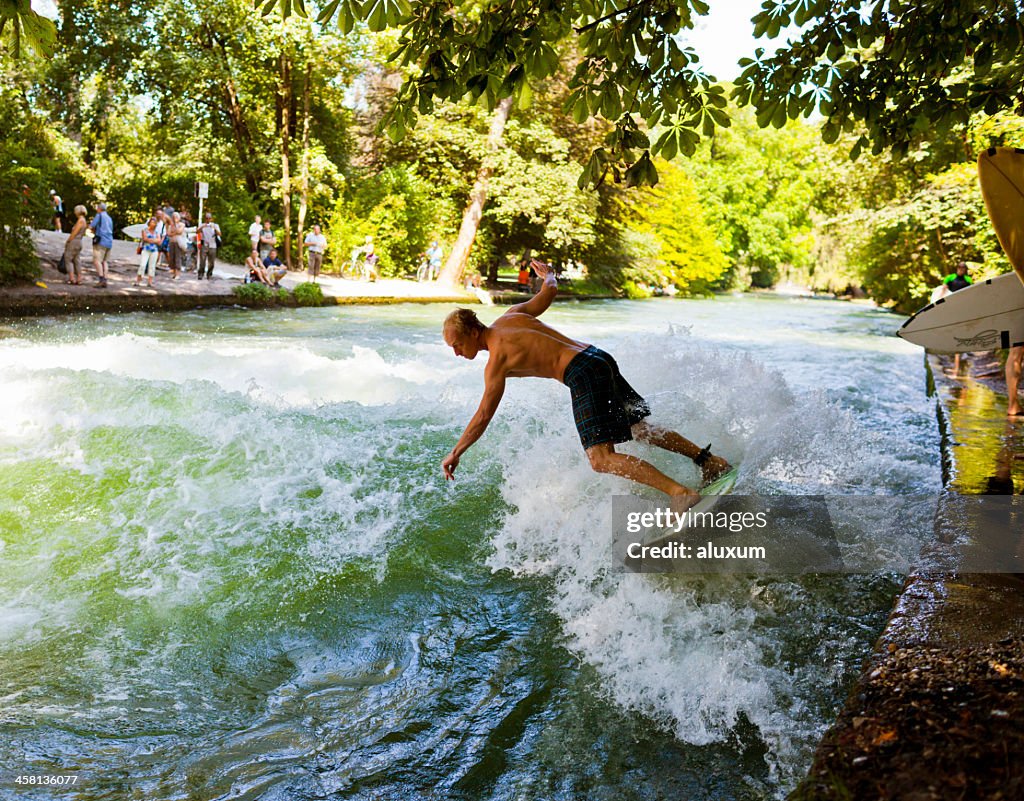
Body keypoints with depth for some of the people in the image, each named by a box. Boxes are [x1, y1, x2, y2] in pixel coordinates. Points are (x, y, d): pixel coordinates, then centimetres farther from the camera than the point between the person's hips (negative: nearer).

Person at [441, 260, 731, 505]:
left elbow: (483, 417, -8)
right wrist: (548, 274, 47)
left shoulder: (496, 361, -9)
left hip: (584, 376, -9)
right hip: (600, 359, 10)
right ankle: (710, 460, 27)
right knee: (638, 428, 22)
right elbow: (549, 290, 23)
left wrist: (455, 454, 1)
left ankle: (681, 492, -24)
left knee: (601, 459, -16)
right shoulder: (511, 315, 11)